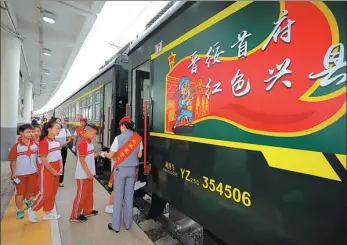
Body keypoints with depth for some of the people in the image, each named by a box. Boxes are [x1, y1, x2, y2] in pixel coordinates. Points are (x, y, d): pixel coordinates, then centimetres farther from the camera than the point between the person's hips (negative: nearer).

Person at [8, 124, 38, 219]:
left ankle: (27, 200, 46)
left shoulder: (35, 144, -3)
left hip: (33, 172, 4)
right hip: (20, 173, -3)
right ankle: (19, 210, 25)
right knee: (20, 192, 8)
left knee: (32, 190, 16)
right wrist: (13, 173, -11)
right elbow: (13, 161, -9)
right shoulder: (16, 146, -14)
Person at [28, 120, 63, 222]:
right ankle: (33, 210, 24)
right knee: (46, 193, 0)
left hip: (56, 170, 8)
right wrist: (53, 171, -14)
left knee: (53, 192, 14)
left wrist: (60, 168, 2)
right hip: (47, 170, -8)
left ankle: (48, 213, 27)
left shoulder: (56, 142, 8)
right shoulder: (44, 142, -18)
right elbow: (43, 160, -19)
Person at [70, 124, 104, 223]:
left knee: (89, 193, 20)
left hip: (89, 173, 9)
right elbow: (82, 160, -23)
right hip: (83, 174, -9)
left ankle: (87, 211, 35)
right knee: (81, 195, 3)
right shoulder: (83, 144, -21)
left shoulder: (90, 142, 7)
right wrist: (88, 173, -22)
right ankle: (75, 216, 18)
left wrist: (99, 154, 3)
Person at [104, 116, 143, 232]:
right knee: (129, 196, 14)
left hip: (120, 169, -4)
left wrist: (105, 154, 12)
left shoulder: (119, 138, -14)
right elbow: (139, 155, 5)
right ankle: (128, 223, 27)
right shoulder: (138, 138, -2)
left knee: (118, 197, 8)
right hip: (132, 169, 4)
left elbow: (111, 155, -9)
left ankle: (116, 225, 21)